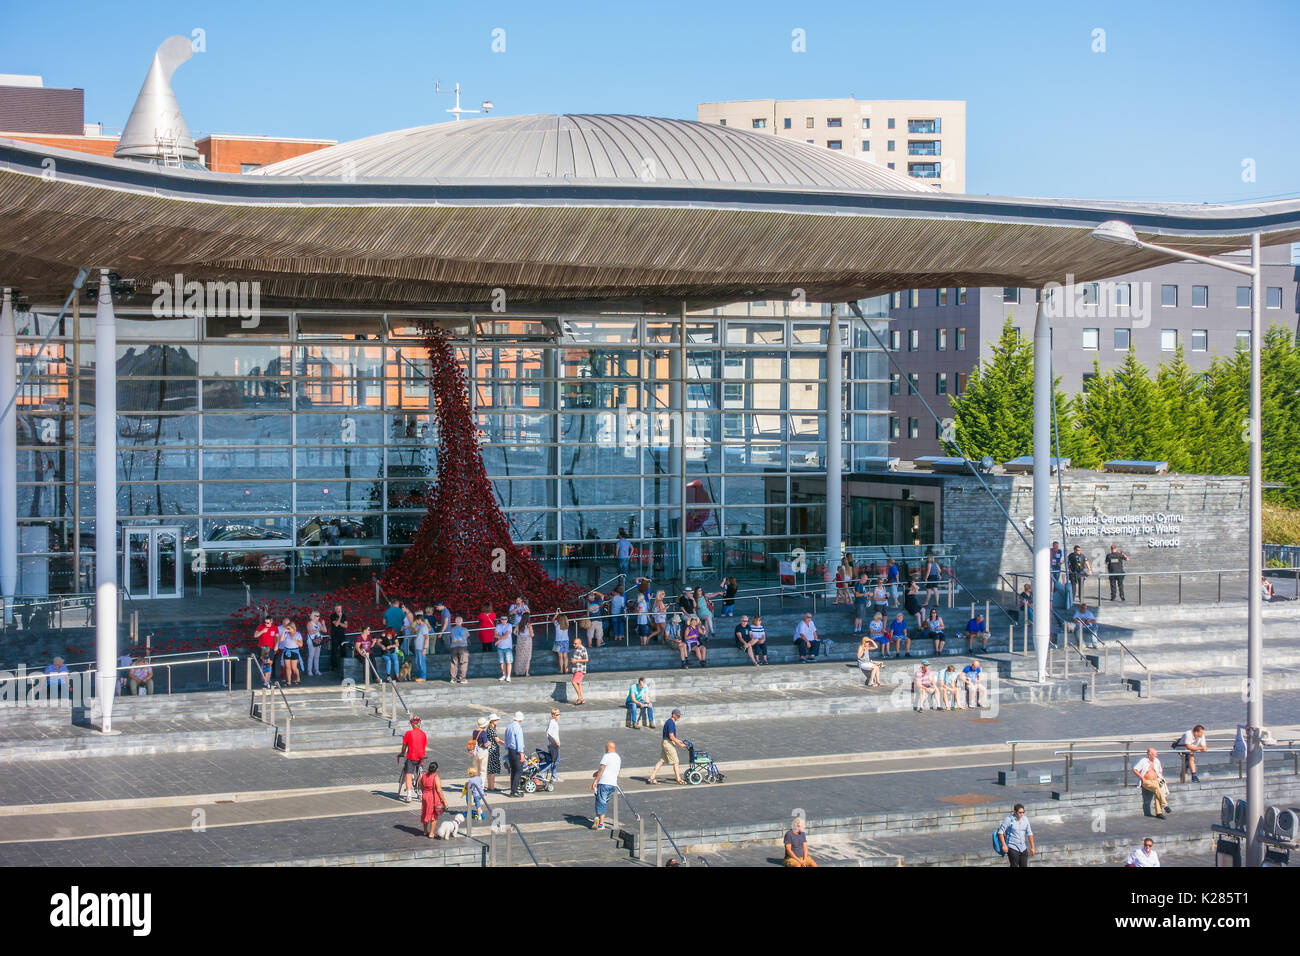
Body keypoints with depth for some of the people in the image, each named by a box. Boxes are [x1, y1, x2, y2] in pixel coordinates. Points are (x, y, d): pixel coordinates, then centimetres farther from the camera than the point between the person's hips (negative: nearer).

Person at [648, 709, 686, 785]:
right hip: (669, 744, -10)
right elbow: (671, 736, -21)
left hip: (665, 743, 10)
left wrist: (677, 740, 25)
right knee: (676, 762, -1)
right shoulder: (671, 723, -17)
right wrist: (679, 744, -15)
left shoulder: (668, 721, 14)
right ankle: (679, 780, 5)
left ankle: (652, 777, 9)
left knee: (661, 761, 10)